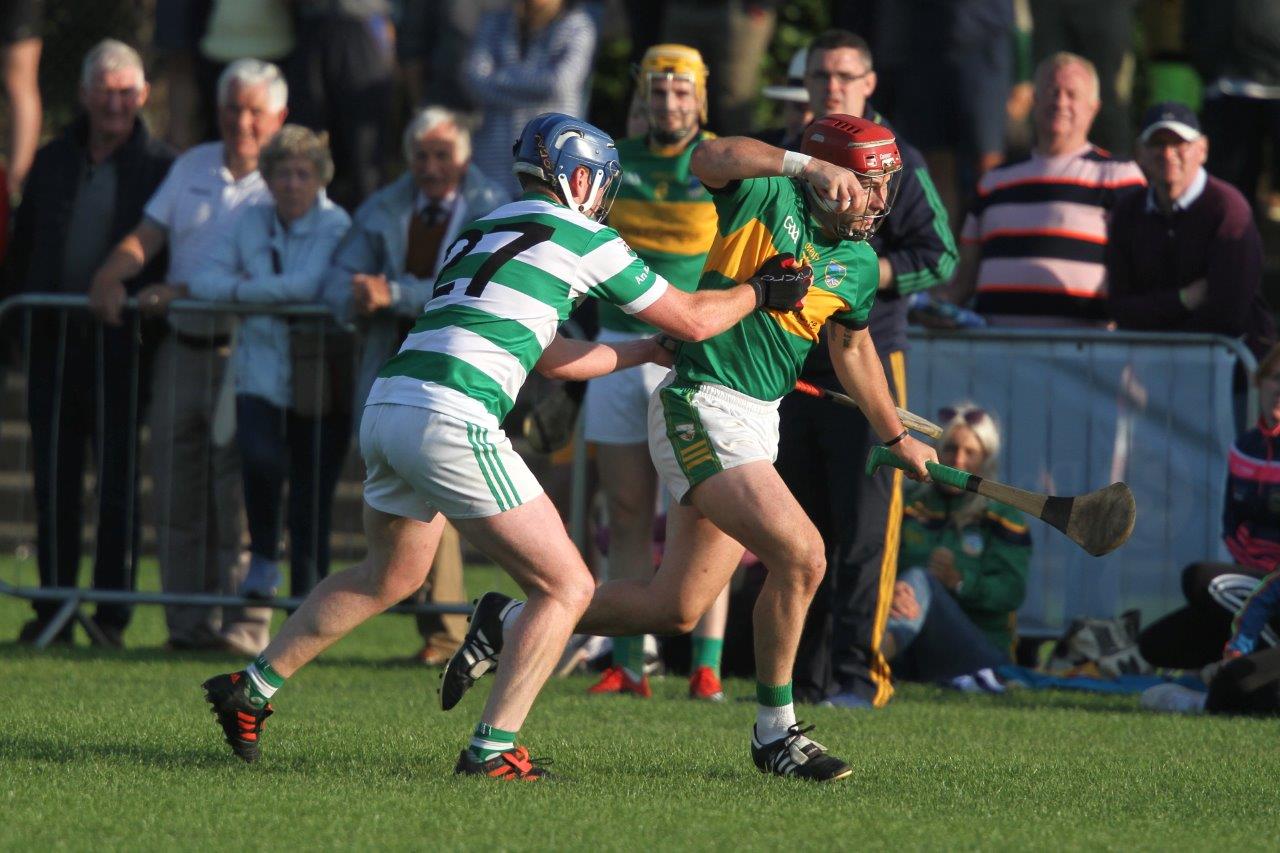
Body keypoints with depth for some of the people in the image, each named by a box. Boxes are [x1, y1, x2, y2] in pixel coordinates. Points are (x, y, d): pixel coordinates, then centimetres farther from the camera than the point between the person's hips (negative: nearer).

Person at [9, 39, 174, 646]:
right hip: (55, 337, 4)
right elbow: (22, 248, 19)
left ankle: (113, 612, 0)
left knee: (118, 476, -3)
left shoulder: (160, 168, 2)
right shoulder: (53, 162, 13)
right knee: (54, 476, 4)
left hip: (123, 340, -4)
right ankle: (53, 603, 10)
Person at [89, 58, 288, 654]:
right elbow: (148, 233, 10)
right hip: (182, 350, 5)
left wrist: (186, 293, -21)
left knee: (240, 487, -9)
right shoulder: (192, 167, 16)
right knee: (177, 487, 4)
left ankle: (246, 621, -6)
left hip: (247, 352, -5)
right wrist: (112, 274, -10)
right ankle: (187, 621, 9)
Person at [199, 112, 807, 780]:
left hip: (386, 406, 8)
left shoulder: (477, 233, 27)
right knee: (566, 587, 1)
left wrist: (650, 351, 42)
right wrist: (759, 292, 31)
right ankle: (493, 748, -5)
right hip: (451, 419, -8)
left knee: (389, 576, 30)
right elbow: (691, 319, 14)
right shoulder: (586, 240, 4)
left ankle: (250, 689, 32)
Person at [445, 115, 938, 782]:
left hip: (756, 425, 8)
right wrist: (809, 165, -38)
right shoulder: (768, 195, -9)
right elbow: (709, 158, -29)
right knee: (801, 554, -21)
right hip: (702, 408, -8)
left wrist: (895, 437, 36)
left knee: (675, 611, 8)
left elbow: (853, 350, 27)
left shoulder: (858, 264, 11)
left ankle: (508, 623, 27)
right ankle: (775, 732, -7)